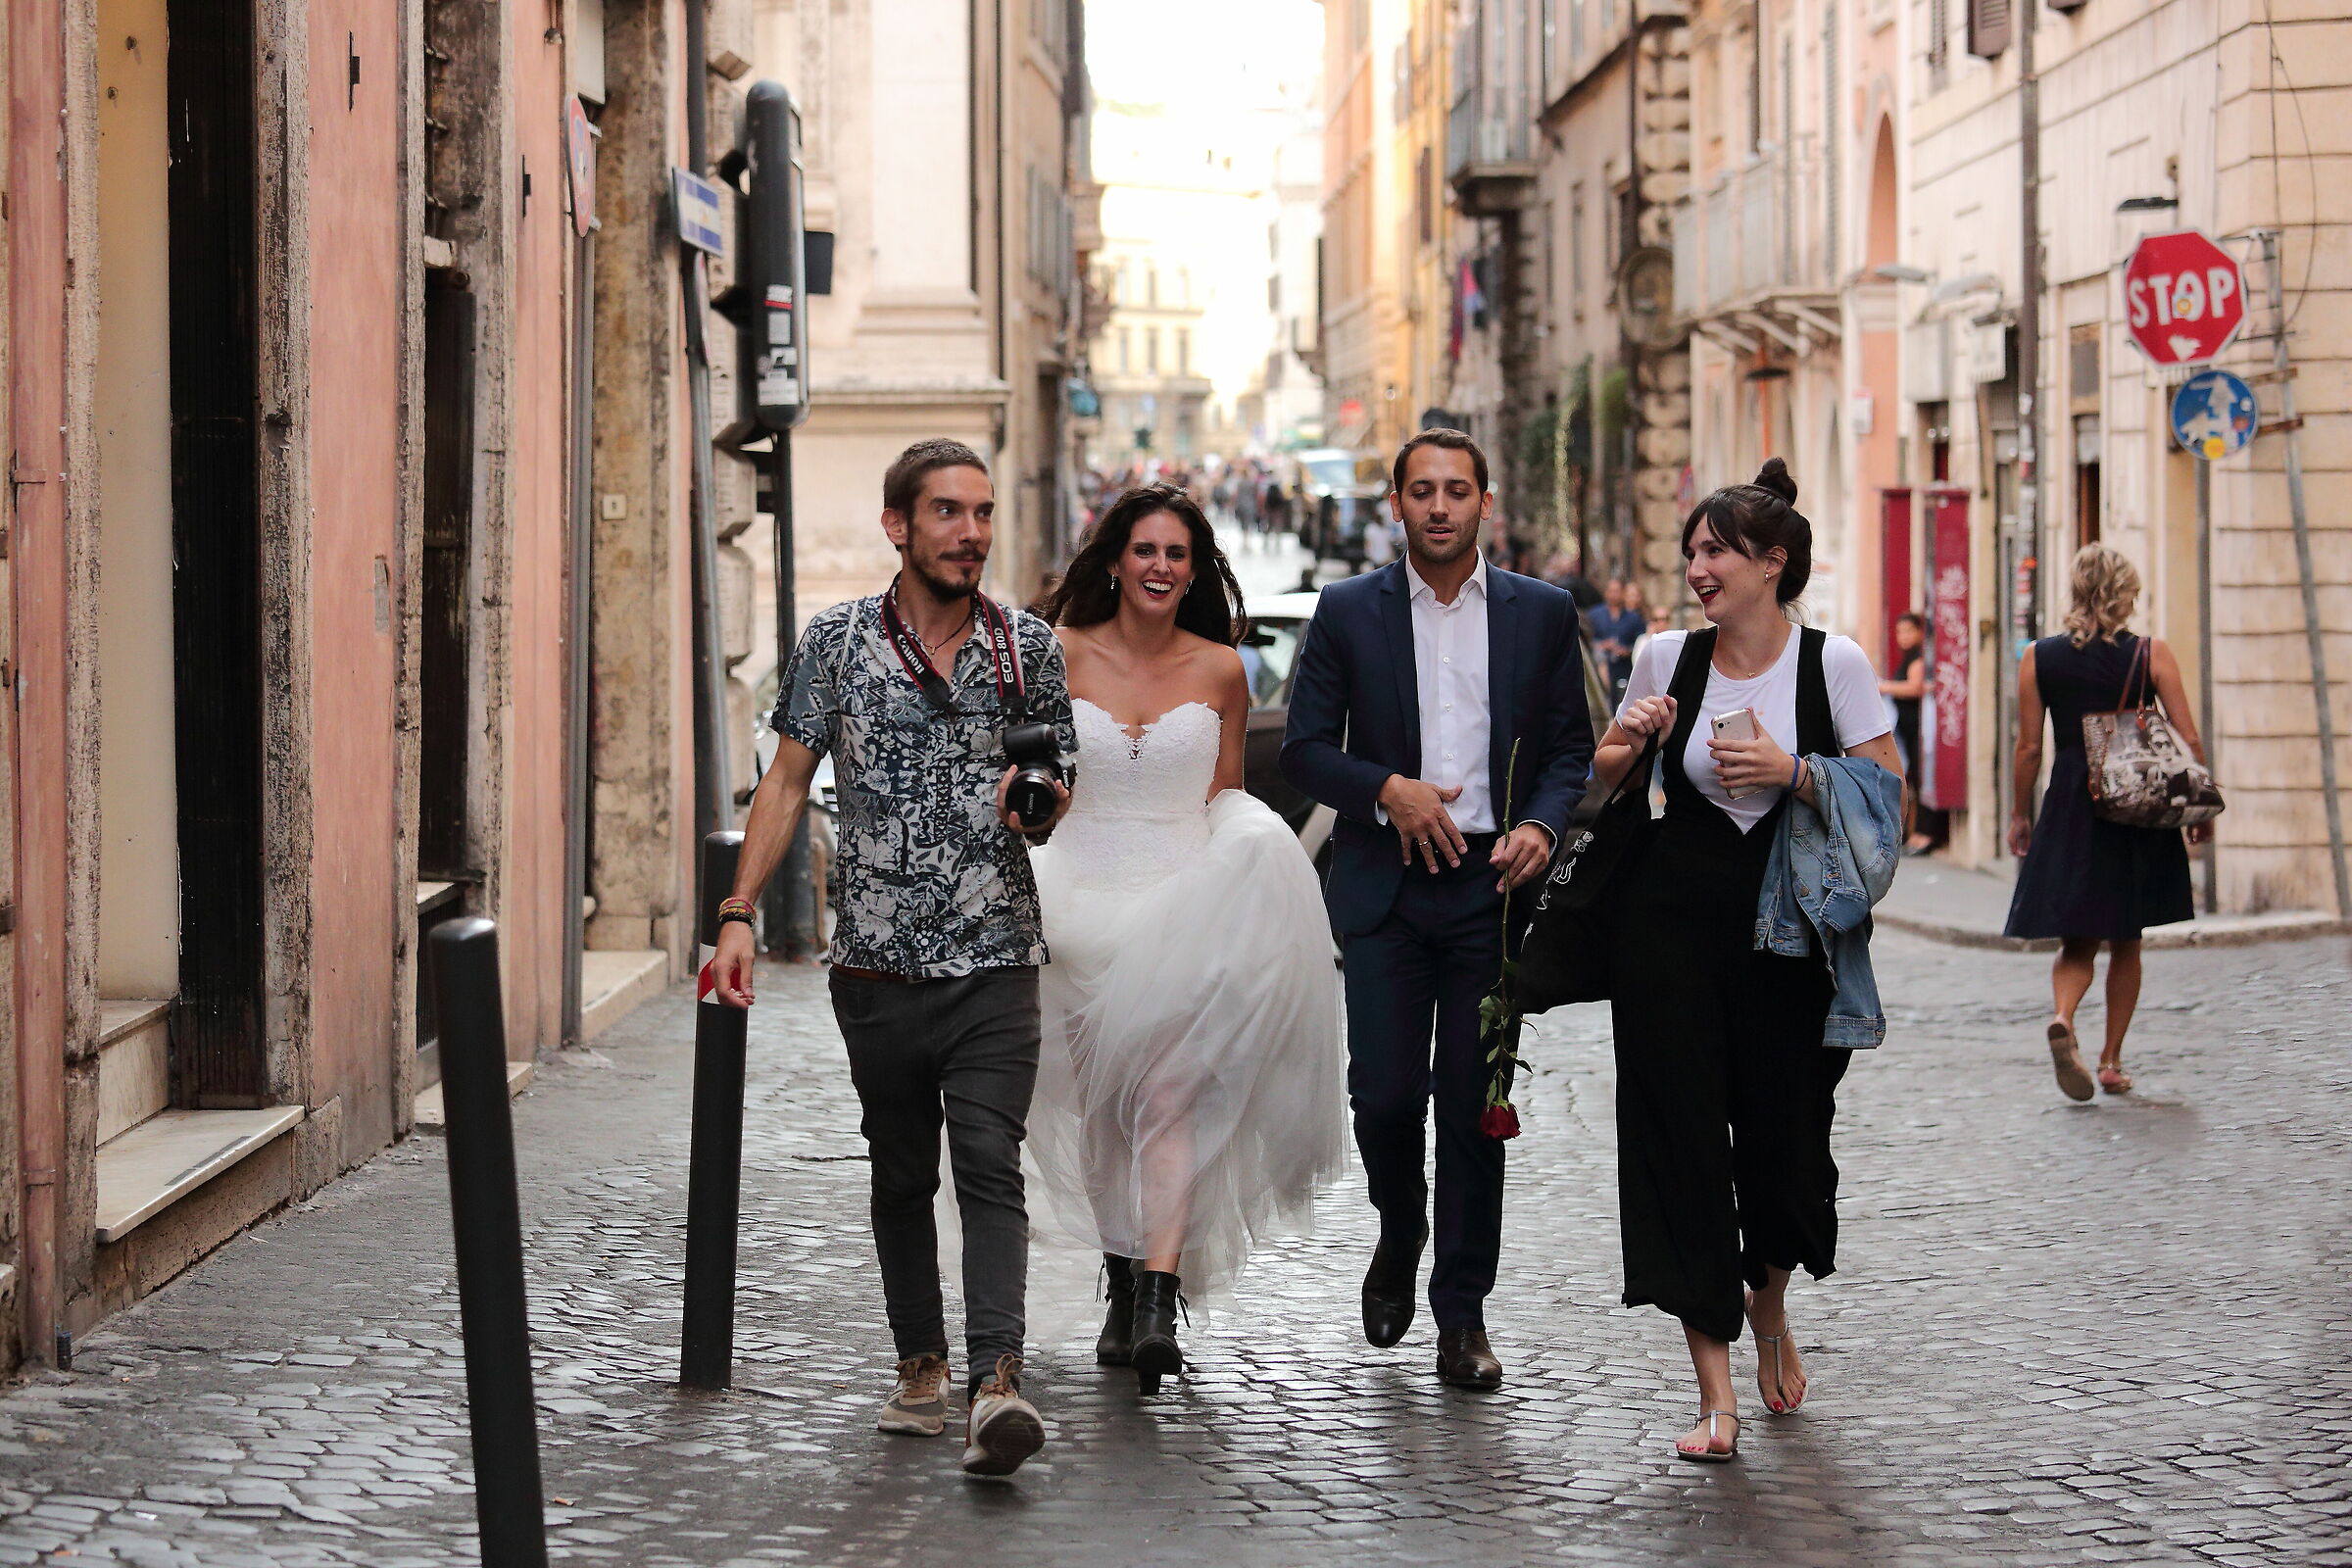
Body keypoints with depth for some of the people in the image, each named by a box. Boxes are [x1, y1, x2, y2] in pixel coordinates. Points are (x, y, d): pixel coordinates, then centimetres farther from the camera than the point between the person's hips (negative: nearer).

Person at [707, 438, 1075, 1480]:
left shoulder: (1028, 649, 5)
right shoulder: (838, 641, 3)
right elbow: (787, 782, 5)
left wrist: (1040, 805, -11)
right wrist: (739, 913, -3)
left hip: (995, 960, -1)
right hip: (879, 958, 1)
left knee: (989, 1163, -13)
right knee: (902, 1173, 11)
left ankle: (995, 1386, -23)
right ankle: (921, 1368, 26)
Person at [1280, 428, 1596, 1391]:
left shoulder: (1542, 614, 7)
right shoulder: (1349, 612, 4)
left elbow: (1572, 745, 10)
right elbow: (1305, 748, 4)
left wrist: (1542, 824, -9)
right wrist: (1387, 789, -12)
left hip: (1493, 884, 0)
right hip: (1386, 887, 0)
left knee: (1475, 1104, 1)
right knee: (1385, 1091, -7)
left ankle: (1462, 1314, 10)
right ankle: (1400, 1236, 25)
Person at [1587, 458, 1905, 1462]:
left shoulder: (1833, 663, -2)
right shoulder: (1668, 659, 5)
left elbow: (1888, 797, -3)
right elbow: (1601, 777, 18)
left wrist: (1793, 774, -16)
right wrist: (1627, 742, -3)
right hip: (1674, 919, 1)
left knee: (1786, 1135, 3)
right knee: (1681, 1136, -5)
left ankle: (1768, 1302, 39)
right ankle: (1716, 1389, -2)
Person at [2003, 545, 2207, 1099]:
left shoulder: (2038, 659, -1)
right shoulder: (2152, 655, -4)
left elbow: (2029, 747, 0)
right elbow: (2188, 739, -5)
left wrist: (2021, 815, 11)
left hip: (2069, 808, 0)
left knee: (2076, 942, 6)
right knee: (2125, 941, 15)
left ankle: (2062, 1016, -24)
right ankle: (2112, 1060, 17)